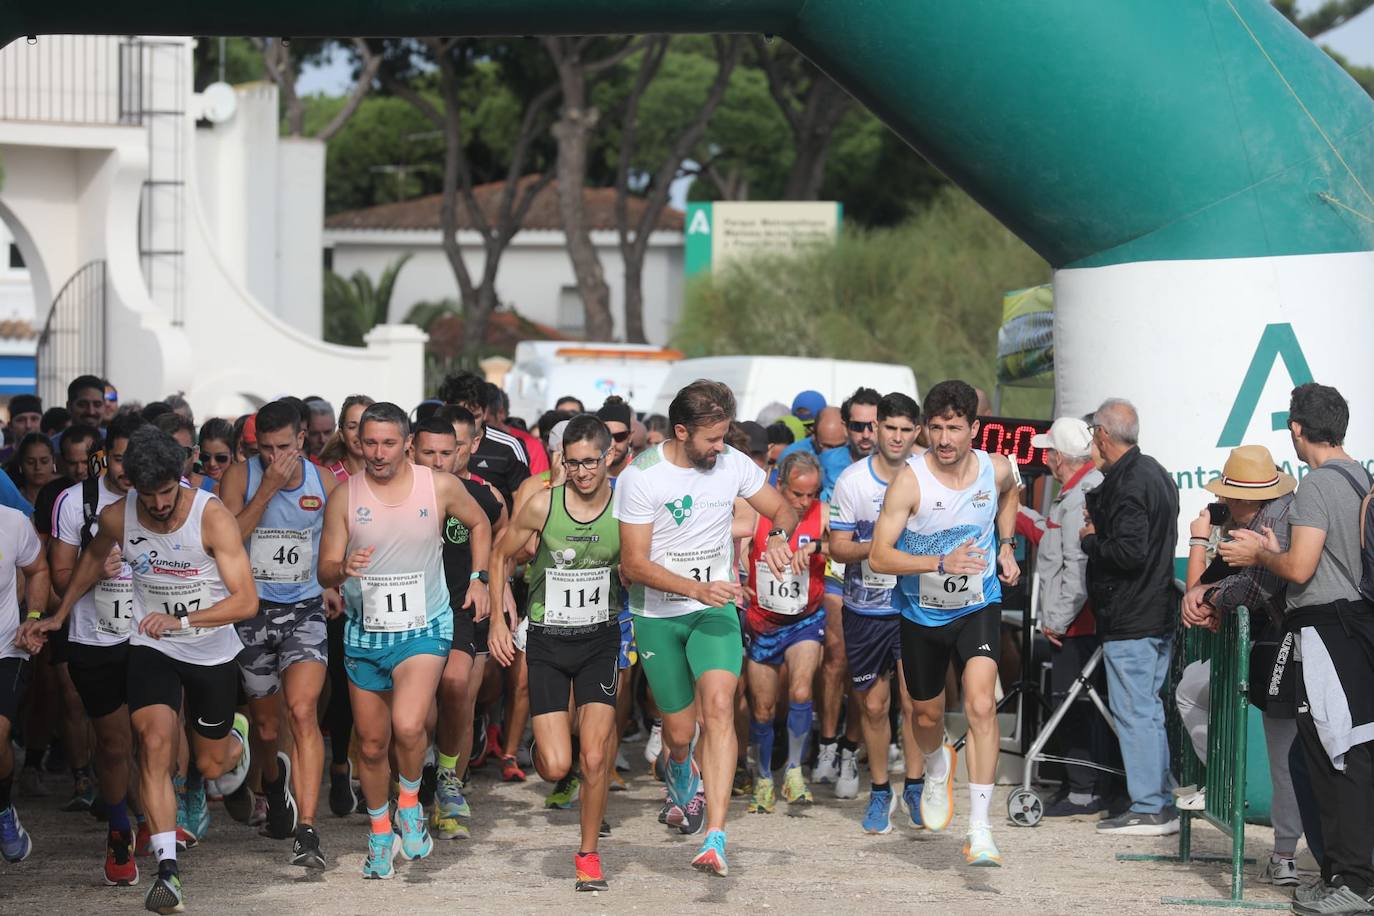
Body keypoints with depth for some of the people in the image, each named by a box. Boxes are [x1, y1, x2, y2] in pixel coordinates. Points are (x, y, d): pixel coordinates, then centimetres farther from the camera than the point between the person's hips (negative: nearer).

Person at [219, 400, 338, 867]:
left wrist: (332, 585, 3)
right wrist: (268, 488, -22)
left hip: (304, 609, -1)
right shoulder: (240, 477, -6)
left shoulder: (324, 482, 0)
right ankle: (273, 783, 48)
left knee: (303, 712, -19)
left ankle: (306, 829, -23)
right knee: (265, 724, 11)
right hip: (252, 609, 1)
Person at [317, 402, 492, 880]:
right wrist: (343, 569, -27)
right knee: (372, 743, 10)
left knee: (407, 726, -25)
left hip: (423, 629, -2)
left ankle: (410, 801, 4)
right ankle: (380, 834, 31)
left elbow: (479, 523, 14)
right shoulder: (344, 497, -6)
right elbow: (324, 572, -5)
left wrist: (478, 578, 6)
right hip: (365, 633, 2)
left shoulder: (440, 487, -7)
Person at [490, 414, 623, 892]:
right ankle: (554, 732, 31)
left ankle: (588, 853, 11)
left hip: (600, 639, 0)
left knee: (594, 758, -9)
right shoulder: (542, 506, -12)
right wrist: (498, 618, 0)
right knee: (555, 768, -7)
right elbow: (501, 555, 4)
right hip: (547, 641, 0)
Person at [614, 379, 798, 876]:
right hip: (657, 616, -1)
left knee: (718, 705, -22)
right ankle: (681, 770, 46)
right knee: (680, 730, 4)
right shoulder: (640, 477, -14)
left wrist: (778, 536, -14)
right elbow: (634, 563, -14)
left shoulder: (733, 464, -3)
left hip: (714, 610, 1)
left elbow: (782, 511, 11)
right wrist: (698, 588, -26)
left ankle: (715, 838, -27)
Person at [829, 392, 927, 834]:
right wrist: (876, 547, -21)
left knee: (914, 699, -9)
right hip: (864, 606, 1)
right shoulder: (852, 480, -5)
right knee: (874, 704, 8)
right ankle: (879, 792, 22)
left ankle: (914, 788, 6)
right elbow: (838, 548, -3)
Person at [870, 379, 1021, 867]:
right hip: (922, 612, 0)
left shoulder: (996, 469, -10)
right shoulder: (909, 481, -20)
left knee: (981, 704, -22)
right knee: (928, 715, 18)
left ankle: (980, 830, -22)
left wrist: (1005, 546, 6)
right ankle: (937, 770, 56)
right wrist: (942, 563, -35)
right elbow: (879, 556, -23)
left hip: (979, 607, 0)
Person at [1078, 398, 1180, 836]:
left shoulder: (1127, 484, -19)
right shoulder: (1155, 473, 13)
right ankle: (1162, 804, 20)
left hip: (1130, 620, -10)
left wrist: (1090, 540, -9)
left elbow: (1129, 551, -26)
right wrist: (1099, 531, 12)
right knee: (1149, 709, 16)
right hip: (1159, 614, 10)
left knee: (1132, 712, -4)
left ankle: (1148, 809, -2)